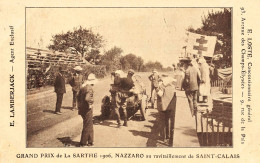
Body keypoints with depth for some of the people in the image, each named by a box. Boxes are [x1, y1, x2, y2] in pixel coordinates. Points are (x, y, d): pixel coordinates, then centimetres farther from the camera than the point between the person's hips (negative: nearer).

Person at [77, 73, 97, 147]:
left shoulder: (83, 87, 7)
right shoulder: (90, 88, -21)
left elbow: (78, 97, 16)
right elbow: (87, 98, -35)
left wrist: (79, 106, 22)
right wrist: (91, 103, -17)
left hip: (82, 109, 9)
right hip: (87, 110, -9)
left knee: (90, 126, 21)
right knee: (87, 127, 4)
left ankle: (90, 141, 30)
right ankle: (82, 143, 11)